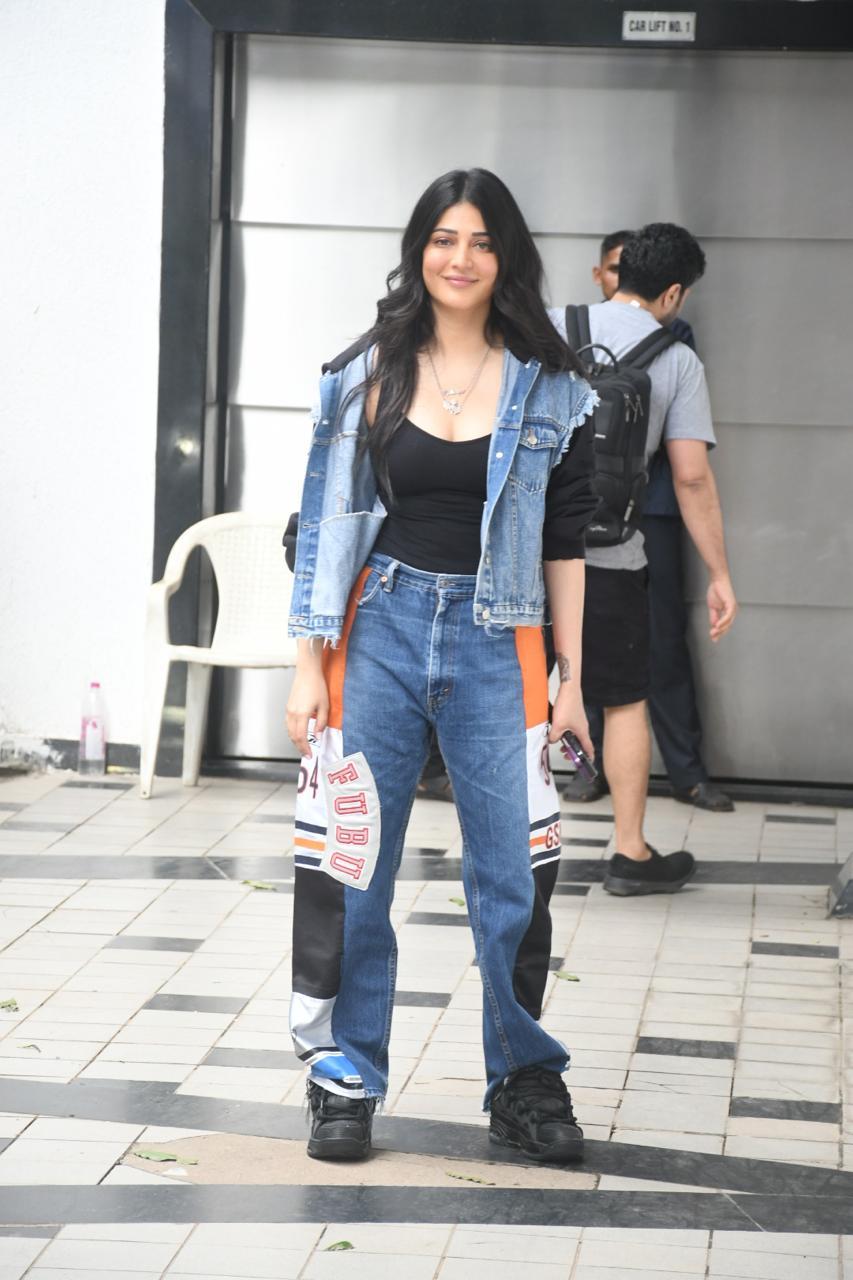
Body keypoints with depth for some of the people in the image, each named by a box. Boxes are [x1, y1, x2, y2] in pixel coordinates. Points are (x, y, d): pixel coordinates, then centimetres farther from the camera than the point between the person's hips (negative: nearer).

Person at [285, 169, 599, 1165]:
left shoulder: (549, 388, 5)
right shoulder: (367, 374, 5)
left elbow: (565, 546, 7)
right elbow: (327, 524, 5)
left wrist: (571, 679, 3)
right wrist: (308, 665, 0)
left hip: (494, 642, 0)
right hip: (379, 629, 0)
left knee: (513, 876, 0)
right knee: (353, 869, 3)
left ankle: (525, 1083, 15)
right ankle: (346, 1082, 15)